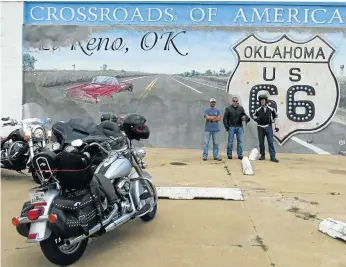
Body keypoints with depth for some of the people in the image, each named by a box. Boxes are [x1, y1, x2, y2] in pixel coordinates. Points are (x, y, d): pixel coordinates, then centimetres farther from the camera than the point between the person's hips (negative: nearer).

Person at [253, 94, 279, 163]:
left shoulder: (271, 109, 0)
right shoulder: (258, 110, 4)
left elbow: (275, 117, 8)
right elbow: (254, 116, 18)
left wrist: (276, 126, 4)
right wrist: (257, 118, -6)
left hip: (268, 127, -2)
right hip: (260, 127, 2)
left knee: (271, 142, -6)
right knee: (261, 142, 6)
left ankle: (273, 157, -5)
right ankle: (262, 155, 20)